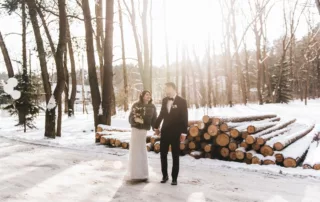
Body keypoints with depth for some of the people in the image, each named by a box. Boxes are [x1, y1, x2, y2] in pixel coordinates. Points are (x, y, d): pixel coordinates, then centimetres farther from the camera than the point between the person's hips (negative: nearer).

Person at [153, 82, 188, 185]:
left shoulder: (182, 101, -8)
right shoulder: (164, 100, 6)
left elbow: (184, 118, -9)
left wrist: (184, 132, -12)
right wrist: (156, 126, 18)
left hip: (175, 132, -4)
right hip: (164, 131, 4)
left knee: (175, 156, 6)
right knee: (163, 154, 8)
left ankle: (174, 178, 15)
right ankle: (165, 175, 22)